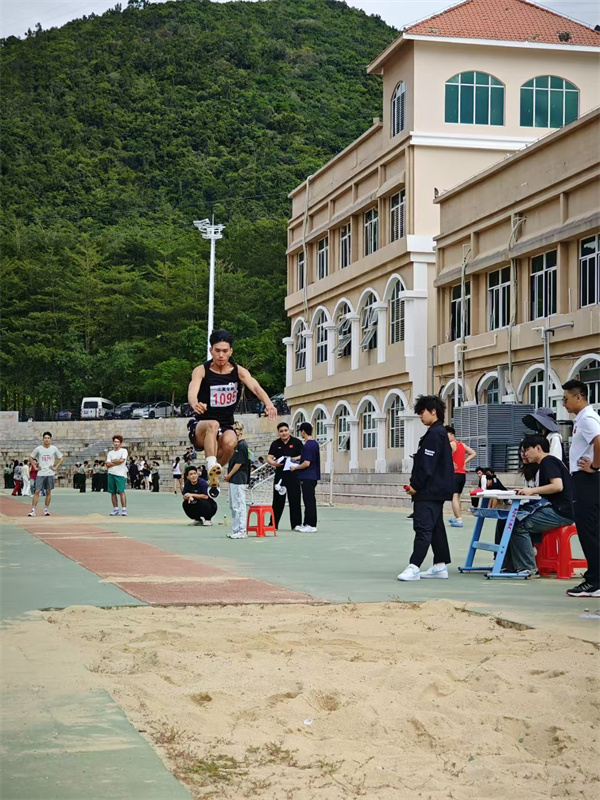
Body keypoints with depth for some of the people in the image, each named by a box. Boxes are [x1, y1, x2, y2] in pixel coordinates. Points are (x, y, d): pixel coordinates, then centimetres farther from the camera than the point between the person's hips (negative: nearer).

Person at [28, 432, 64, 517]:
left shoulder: (54, 449, 0)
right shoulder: (38, 449, -1)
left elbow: (61, 458, 10)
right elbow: (31, 458, 10)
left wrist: (55, 467, 1)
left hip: (50, 474, 1)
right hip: (40, 474, -1)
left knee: (48, 492, 6)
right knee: (37, 491, -8)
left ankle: (46, 510, 15)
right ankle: (33, 510, -9)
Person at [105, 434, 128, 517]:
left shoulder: (123, 451, 3)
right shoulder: (110, 453, 13)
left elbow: (121, 460, -13)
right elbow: (108, 464, 2)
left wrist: (111, 462, 0)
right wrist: (117, 462, -8)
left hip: (120, 474, -5)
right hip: (111, 474, 5)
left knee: (121, 491, -12)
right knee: (113, 492, 5)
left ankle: (124, 509, -13)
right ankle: (115, 509, 12)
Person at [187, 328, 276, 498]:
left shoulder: (238, 371, -2)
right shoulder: (201, 371, -8)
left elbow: (255, 387, -20)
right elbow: (192, 393, -26)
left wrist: (268, 403, -42)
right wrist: (195, 404, -52)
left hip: (226, 427, 2)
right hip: (200, 427, -2)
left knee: (230, 442, -33)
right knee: (213, 424, -37)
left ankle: (214, 475, -6)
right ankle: (212, 467, -49)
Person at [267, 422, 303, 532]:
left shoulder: (297, 442, 3)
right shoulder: (275, 444, 8)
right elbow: (269, 458, 1)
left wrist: (294, 459, -17)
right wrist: (274, 463, -20)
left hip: (293, 474, -2)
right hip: (280, 474, 2)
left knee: (294, 500, -1)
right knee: (278, 500, 5)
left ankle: (296, 524, 5)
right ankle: (273, 524, 11)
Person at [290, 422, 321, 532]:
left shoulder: (307, 445, -17)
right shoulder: (314, 444, 13)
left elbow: (306, 463, -22)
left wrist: (295, 468, -8)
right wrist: (298, 463, 22)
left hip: (307, 478, -10)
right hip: (313, 476, 10)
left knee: (309, 501, -6)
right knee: (309, 501, 13)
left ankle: (311, 525, -3)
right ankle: (307, 524, 18)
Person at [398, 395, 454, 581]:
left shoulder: (435, 434, -15)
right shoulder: (439, 432, 18)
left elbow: (427, 465, -20)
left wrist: (416, 486, -14)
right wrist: (415, 485, 14)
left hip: (429, 491, -11)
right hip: (437, 490, 11)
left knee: (423, 527, -13)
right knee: (436, 527, 13)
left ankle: (414, 567, -16)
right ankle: (440, 566, 18)